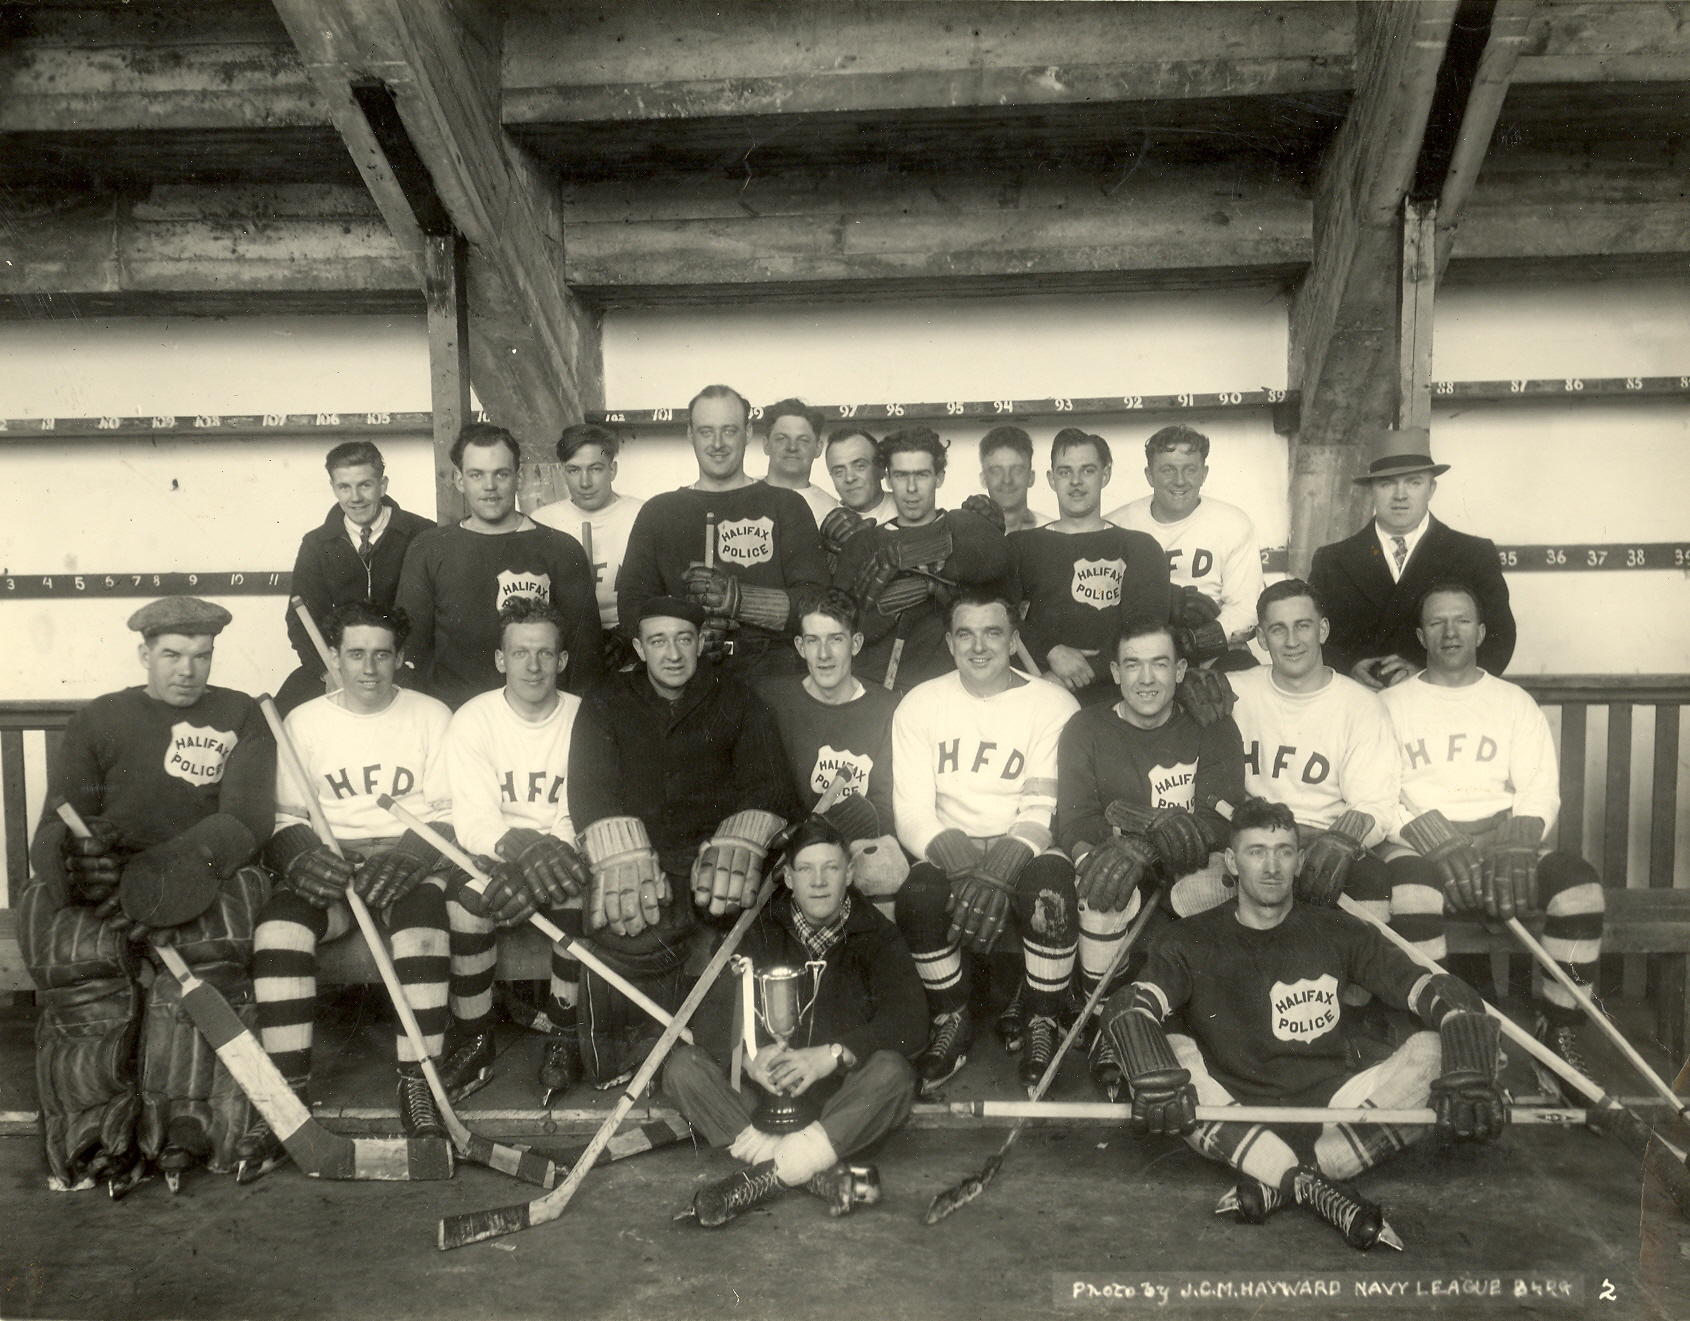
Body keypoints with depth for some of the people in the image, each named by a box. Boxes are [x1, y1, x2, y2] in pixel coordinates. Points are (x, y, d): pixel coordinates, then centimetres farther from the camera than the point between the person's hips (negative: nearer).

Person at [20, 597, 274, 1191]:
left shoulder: (239, 717, 11)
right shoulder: (98, 720, 17)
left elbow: (244, 819, -2)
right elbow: (61, 819, 8)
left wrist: (161, 867, -19)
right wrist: (56, 864, -18)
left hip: (201, 876, -1)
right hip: (101, 875, 2)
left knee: (221, 925, -35)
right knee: (74, 947, -31)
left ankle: (184, 1126, -32)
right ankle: (97, 1134, -25)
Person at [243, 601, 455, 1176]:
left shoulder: (431, 716, 8)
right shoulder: (303, 722, 13)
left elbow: (449, 814, 2)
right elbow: (286, 816, 8)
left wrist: (406, 859, -17)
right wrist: (302, 856, -15)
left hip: (410, 860, -2)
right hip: (328, 863, 2)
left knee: (421, 924, -34)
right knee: (278, 924, -29)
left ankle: (417, 1085, -25)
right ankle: (287, 1095, -23)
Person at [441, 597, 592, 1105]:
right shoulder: (473, 720, -3)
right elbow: (472, 821, -13)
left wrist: (551, 852, -31)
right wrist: (521, 846, -35)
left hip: (560, 854, 0)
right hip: (494, 855, 0)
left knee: (581, 888, -32)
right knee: (467, 894, -31)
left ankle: (562, 1035, -13)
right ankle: (473, 1043, -13)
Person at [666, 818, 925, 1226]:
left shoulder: (877, 937, 1)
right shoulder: (761, 932, 5)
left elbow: (908, 1022, -13)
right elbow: (715, 1013, -2)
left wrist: (831, 1055, -28)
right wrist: (749, 1055, -25)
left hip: (843, 1093, -2)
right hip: (765, 1085, 2)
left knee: (893, 1073, -32)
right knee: (683, 1066, -20)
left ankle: (767, 1176, -30)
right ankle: (816, 1172, -32)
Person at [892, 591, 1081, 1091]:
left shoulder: (1054, 705, -3)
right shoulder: (919, 705, 4)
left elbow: (1046, 810, -10)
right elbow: (912, 814, -4)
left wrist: (1001, 868, -29)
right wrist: (965, 865, -23)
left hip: (1026, 848, -1)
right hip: (950, 851, 2)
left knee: (1052, 892, -33)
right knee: (918, 897, -30)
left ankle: (1042, 1026, -5)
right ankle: (952, 1021, -1)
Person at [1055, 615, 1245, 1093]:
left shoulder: (1214, 729, 4)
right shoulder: (1086, 730, 5)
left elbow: (1220, 821, -11)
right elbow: (1074, 820, -5)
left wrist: (1144, 841, -29)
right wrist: (1090, 855, -30)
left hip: (1188, 872, 0)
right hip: (1126, 874, 0)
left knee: (1231, 880, -32)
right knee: (1104, 890, -34)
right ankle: (1104, 1027, -12)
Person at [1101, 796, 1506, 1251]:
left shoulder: (1337, 933, 7)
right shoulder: (1193, 941, 1)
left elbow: (1444, 994, -2)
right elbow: (1129, 1006, -16)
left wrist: (1468, 1078, -21)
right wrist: (1156, 1078, -37)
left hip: (1329, 1111, 2)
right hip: (1234, 1126, -1)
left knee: (1433, 1051, -19)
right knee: (1171, 1051, -27)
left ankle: (1273, 1186, -24)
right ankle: (1319, 1188, -30)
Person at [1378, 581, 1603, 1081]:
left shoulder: (1514, 701, 18)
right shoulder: (1390, 704, 12)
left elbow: (1540, 786, 7)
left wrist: (1516, 845, -14)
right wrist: (1438, 843, -16)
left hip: (1503, 840, 3)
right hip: (1420, 848, -2)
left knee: (1580, 884, -26)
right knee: (1408, 892, -36)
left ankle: (1557, 1032, -11)